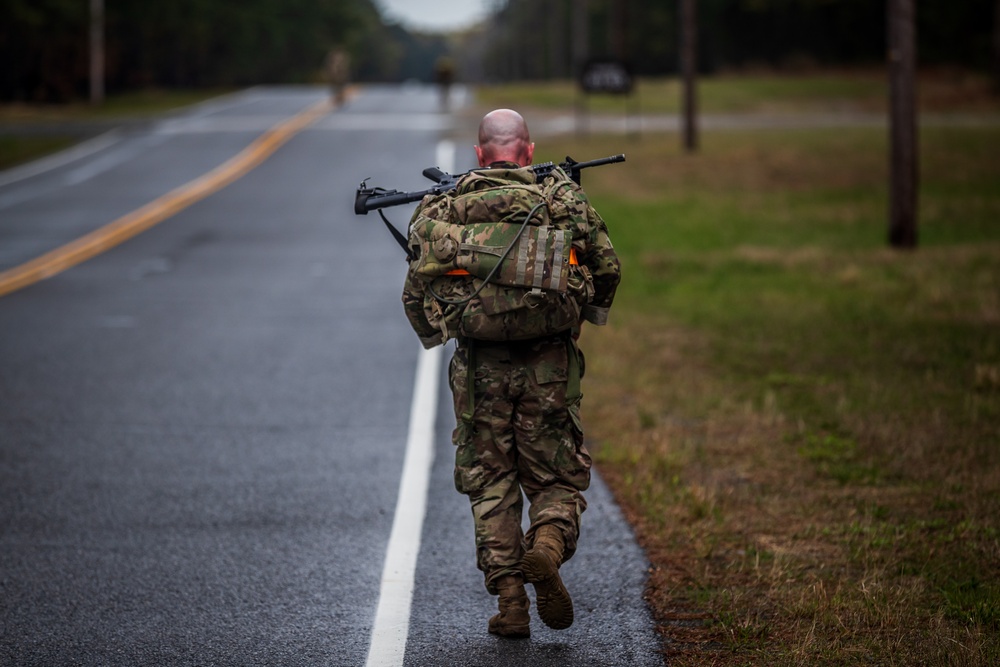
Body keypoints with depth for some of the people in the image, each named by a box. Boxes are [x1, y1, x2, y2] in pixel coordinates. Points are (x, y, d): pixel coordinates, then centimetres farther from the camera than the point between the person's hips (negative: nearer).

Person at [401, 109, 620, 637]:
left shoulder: (444, 208, 5)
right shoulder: (564, 198, 4)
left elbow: (415, 291, 6)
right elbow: (608, 270, 7)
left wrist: (438, 335, 25)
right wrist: (584, 309, 27)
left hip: (481, 368, 1)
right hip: (550, 366, -1)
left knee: (490, 486, 10)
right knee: (557, 479, 11)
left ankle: (509, 602, 3)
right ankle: (549, 543, -20)